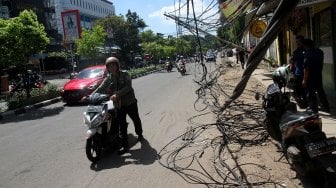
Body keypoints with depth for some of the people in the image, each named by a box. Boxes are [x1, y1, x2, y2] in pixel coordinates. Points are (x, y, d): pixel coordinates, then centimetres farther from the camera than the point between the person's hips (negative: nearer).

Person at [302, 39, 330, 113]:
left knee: (311, 93, 3)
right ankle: (326, 107, 27)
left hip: (311, 76, -7)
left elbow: (306, 68, -21)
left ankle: (313, 109, 9)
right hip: (319, 75, 7)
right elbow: (321, 63, 14)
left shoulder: (308, 53, -19)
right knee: (320, 91, 19)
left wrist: (304, 80, -18)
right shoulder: (320, 51, 5)